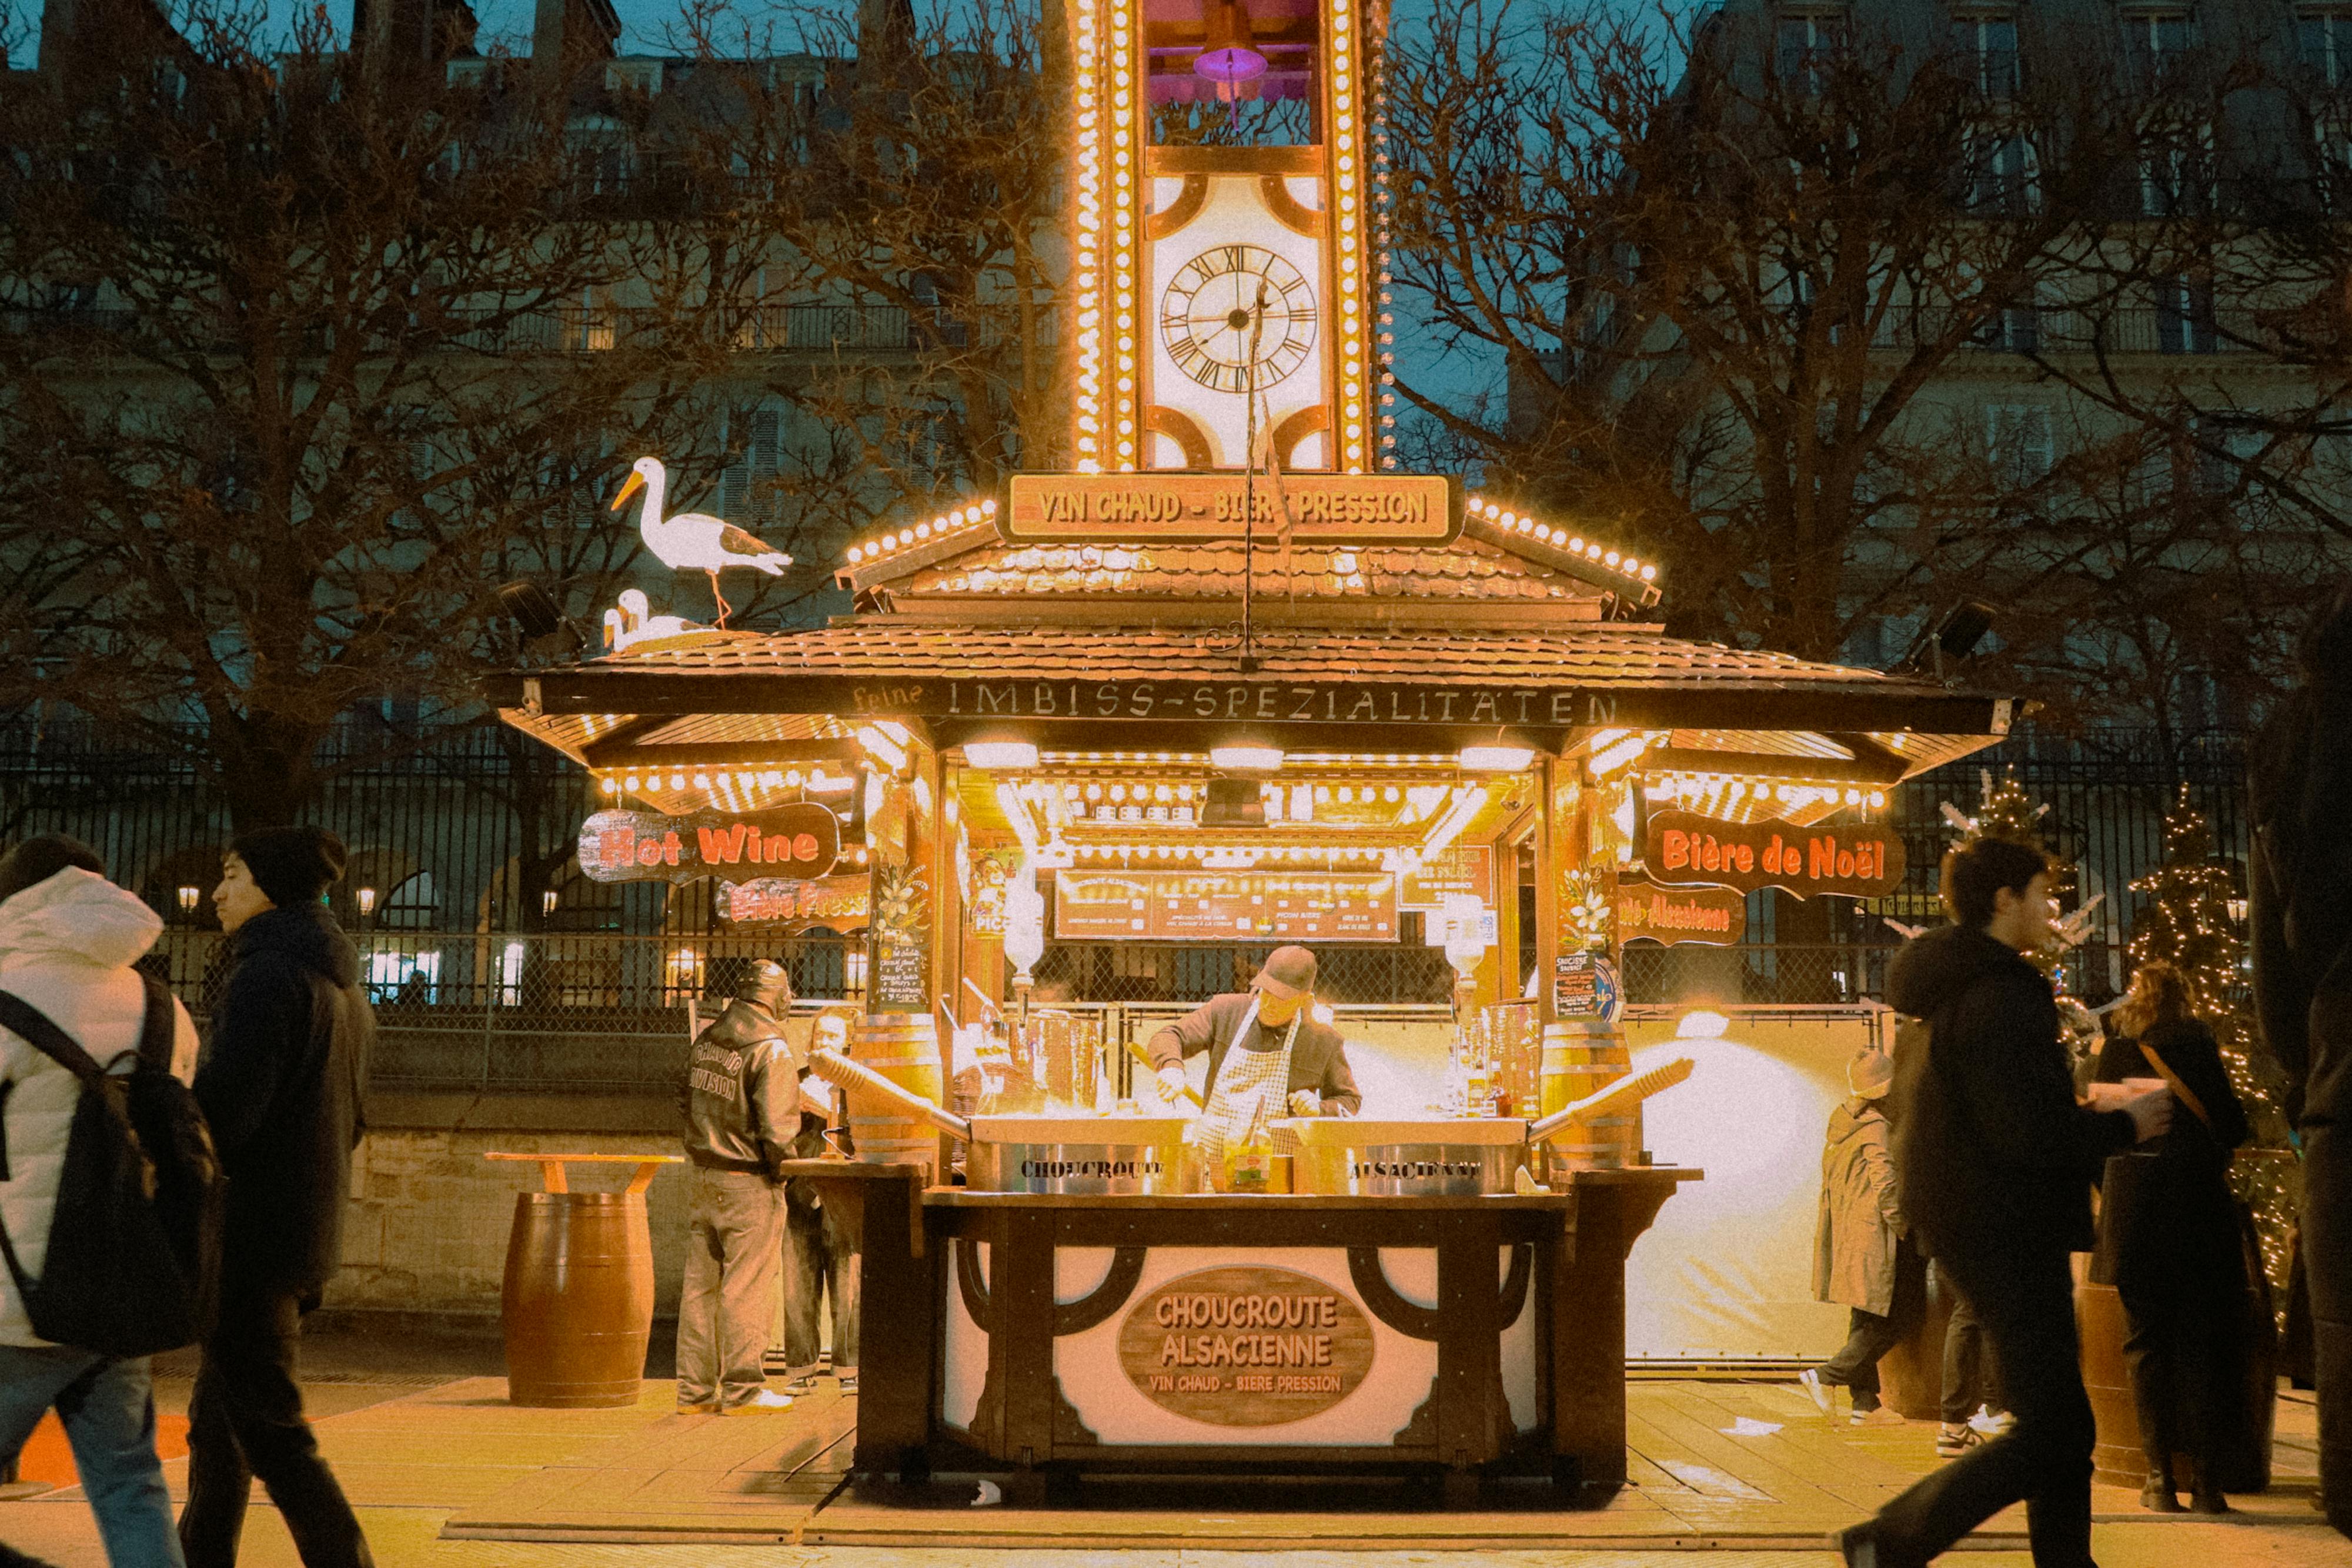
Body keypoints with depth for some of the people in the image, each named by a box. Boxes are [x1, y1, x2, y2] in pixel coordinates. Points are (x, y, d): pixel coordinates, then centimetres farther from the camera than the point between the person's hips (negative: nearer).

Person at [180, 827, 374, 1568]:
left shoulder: (267, 976, -15)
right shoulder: (344, 990, 15)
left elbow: (222, 1110, -21)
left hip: (253, 1239, -10)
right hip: (307, 1232, 10)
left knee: (268, 1430, -5)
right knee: (216, 1422, 18)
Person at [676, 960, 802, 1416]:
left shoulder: (706, 1039, 6)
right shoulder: (772, 1051, -15)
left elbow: (689, 1101, 13)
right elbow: (777, 1130, -19)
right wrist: (783, 1159, -2)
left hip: (704, 1177, 7)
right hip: (749, 1185, -7)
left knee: (701, 1283, 10)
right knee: (746, 1287, 0)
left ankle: (695, 1390, 16)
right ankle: (742, 1390, 6)